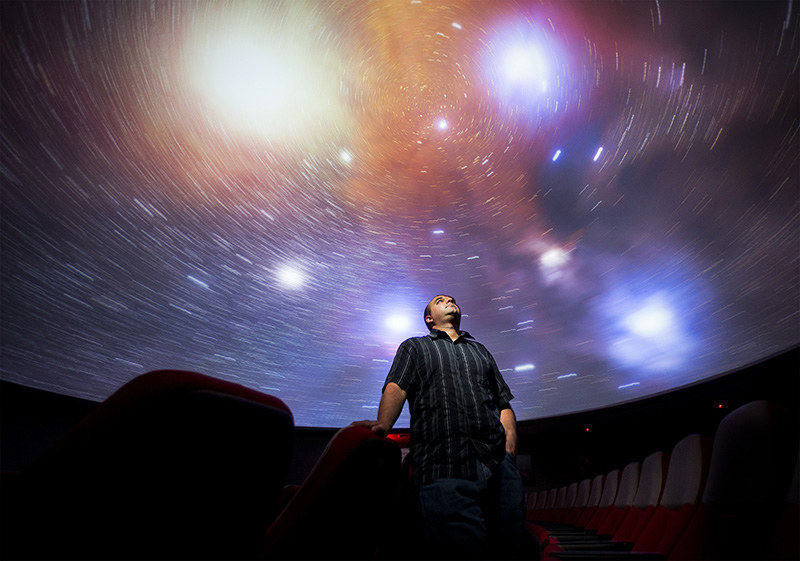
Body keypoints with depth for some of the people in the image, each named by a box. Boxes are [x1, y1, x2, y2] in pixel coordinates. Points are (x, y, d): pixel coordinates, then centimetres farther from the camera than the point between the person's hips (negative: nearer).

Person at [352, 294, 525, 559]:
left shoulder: (480, 350, 29)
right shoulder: (414, 347, 20)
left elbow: (504, 405, 23)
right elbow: (396, 389, 2)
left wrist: (509, 454, 6)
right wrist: (383, 424, -19)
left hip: (499, 466, 4)